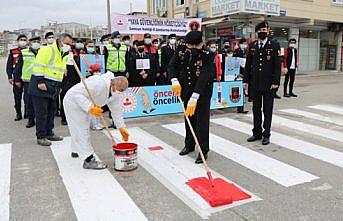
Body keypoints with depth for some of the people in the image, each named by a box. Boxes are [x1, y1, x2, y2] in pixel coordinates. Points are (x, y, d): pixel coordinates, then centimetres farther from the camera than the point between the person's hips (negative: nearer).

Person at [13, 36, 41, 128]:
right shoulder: (23, 53, 5)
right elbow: (18, 67, 8)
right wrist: (17, 79, 4)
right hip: (28, 81, 0)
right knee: (29, 101, 3)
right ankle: (31, 119, 14)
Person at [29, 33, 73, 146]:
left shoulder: (65, 55, 15)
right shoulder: (47, 50, -13)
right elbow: (38, 66, -19)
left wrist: (58, 86, 19)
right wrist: (40, 81, -23)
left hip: (53, 88, 9)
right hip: (41, 86, -9)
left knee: (51, 111, 15)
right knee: (41, 112, -4)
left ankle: (49, 133, 27)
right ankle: (41, 137, 5)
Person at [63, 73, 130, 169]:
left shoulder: (116, 94, -11)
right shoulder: (98, 83, -37)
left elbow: (116, 111, -4)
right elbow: (77, 94, -38)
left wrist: (121, 128, -11)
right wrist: (89, 108, -48)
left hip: (84, 104, 9)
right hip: (74, 101, -9)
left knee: (78, 128, 23)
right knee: (82, 129, -13)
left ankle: (76, 151, 44)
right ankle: (89, 160, -12)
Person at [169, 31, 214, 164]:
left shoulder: (207, 56, -24)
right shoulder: (181, 51, -9)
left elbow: (204, 78, -33)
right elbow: (172, 66, -1)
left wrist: (194, 98, -41)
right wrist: (175, 81, -21)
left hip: (203, 91, -5)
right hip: (186, 89, 5)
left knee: (202, 119, -5)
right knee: (189, 117, 15)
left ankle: (203, 150, 4)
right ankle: (189, 145, 31)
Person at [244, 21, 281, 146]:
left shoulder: (274, 45, -2)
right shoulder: (252, 46, 8)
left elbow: (277, 65, -6)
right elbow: (248, 64, 10)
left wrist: (275, 82, -12)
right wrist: (246, 80, 5)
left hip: (268, 84, -3)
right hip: (255, 83, 4)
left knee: (267, 110, 5)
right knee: (256, 109, 10)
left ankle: (266, 134, 14)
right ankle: (257, 133, 21)